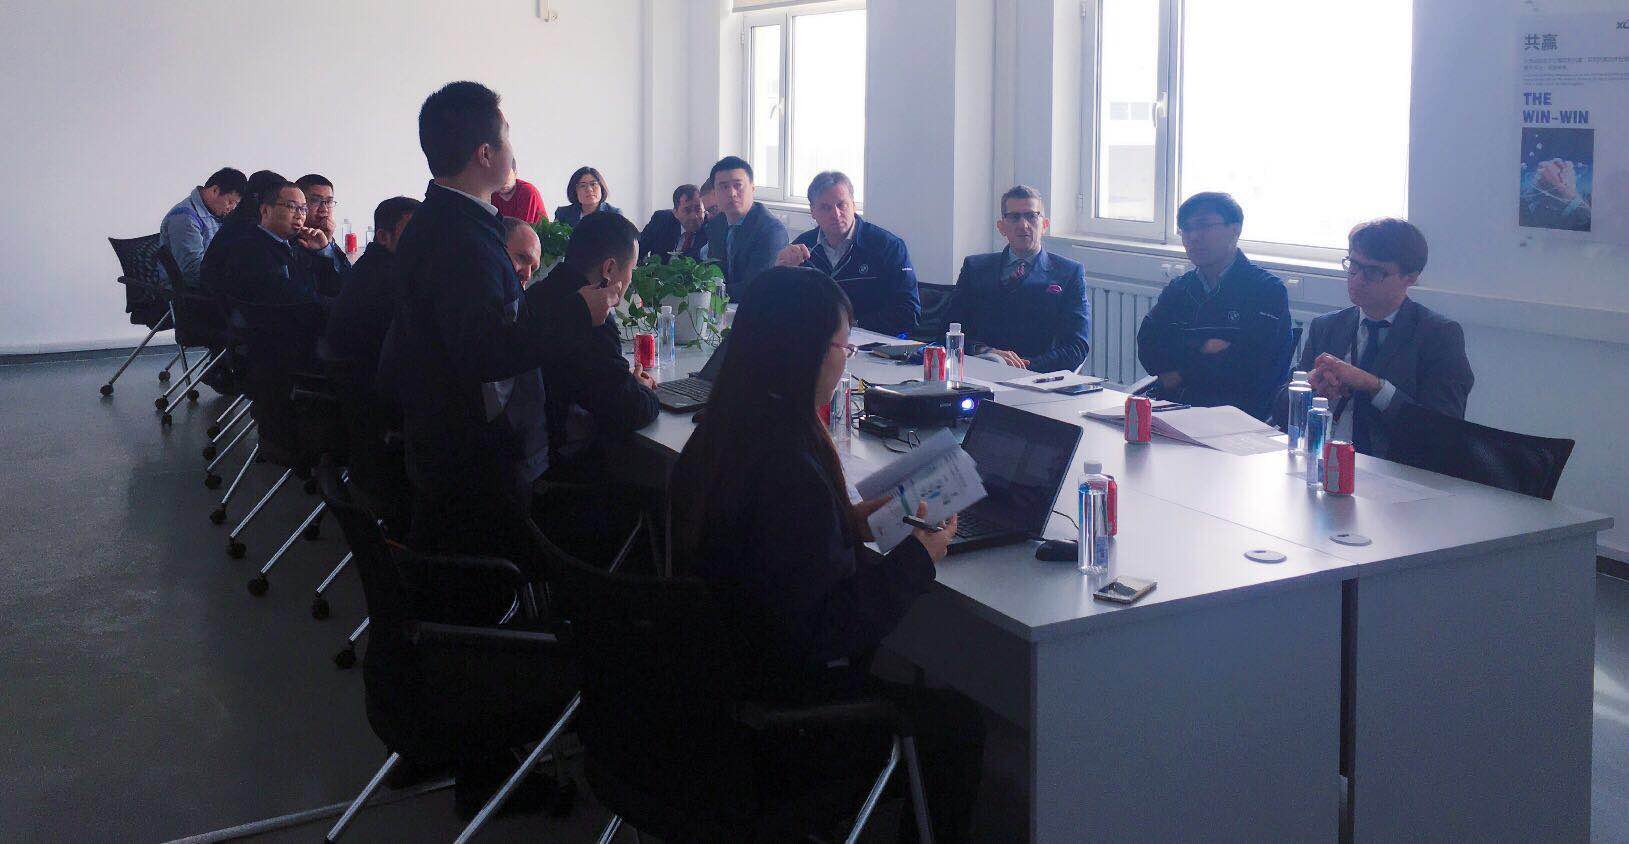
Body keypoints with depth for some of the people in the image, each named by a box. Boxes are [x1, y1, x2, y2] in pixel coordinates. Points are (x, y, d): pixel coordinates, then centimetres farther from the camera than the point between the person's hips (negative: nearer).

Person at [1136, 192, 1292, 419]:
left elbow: (1253, 367, -12)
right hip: (1169, 405, 5)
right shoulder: (1178, 288, 19)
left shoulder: (1267, 289, 2)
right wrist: (1202, 348, -10)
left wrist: (1183, 374, -5)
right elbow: (1147, 350, 5)